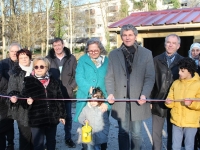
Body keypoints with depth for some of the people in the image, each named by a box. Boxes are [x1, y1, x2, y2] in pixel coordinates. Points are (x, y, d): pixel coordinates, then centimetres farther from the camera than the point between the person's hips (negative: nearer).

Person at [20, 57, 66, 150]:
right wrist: (28, 102, -25)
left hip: (52, 119, 3)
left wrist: (61, 115, 7)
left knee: (51, 142, 18)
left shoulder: (53, 82, 5)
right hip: (36, 119, -3)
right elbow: (23, 99, -2)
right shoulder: (28, 81, -2)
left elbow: (60, 99, 8)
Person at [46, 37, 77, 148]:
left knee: (68, 116, 11)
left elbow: (76, 75, 1)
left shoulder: (71, 58, -1)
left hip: (67, 93, 1)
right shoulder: (48, 58, -3)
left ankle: (68, 138, 25)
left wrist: (71, 87, -7)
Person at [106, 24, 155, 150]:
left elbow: (150, 77, -2)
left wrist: (144, 95, -15)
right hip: (120, 100, 1)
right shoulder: (114, 54, 8)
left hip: (137, 100, -1)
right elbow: (109, 77, 5)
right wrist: (110, 93, -10)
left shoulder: (146, 53, 3)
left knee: (136, 133, 8)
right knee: (123, 132, 11)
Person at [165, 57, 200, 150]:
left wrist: (192, 104, -26)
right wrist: (169, 102, -13)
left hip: (191, 123, -4)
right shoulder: (175, 83, 6)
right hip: (176, 121, 4)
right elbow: (171, 102, 8)